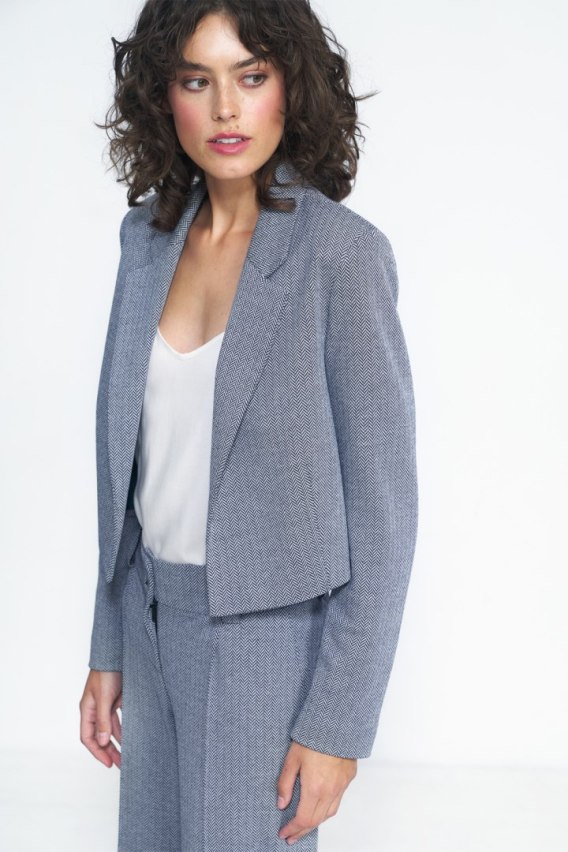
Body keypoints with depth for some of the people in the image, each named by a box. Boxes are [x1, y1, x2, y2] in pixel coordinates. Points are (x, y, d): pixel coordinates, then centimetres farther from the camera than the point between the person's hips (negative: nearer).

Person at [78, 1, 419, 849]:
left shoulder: (341, 251, -16)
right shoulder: (150, 236, 2)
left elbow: (382, 503, -14)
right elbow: (135, 460, 8)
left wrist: (338, 720, -14)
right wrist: (108, 650, 9)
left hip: (273, 628, -5)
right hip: (157, 617, 6)